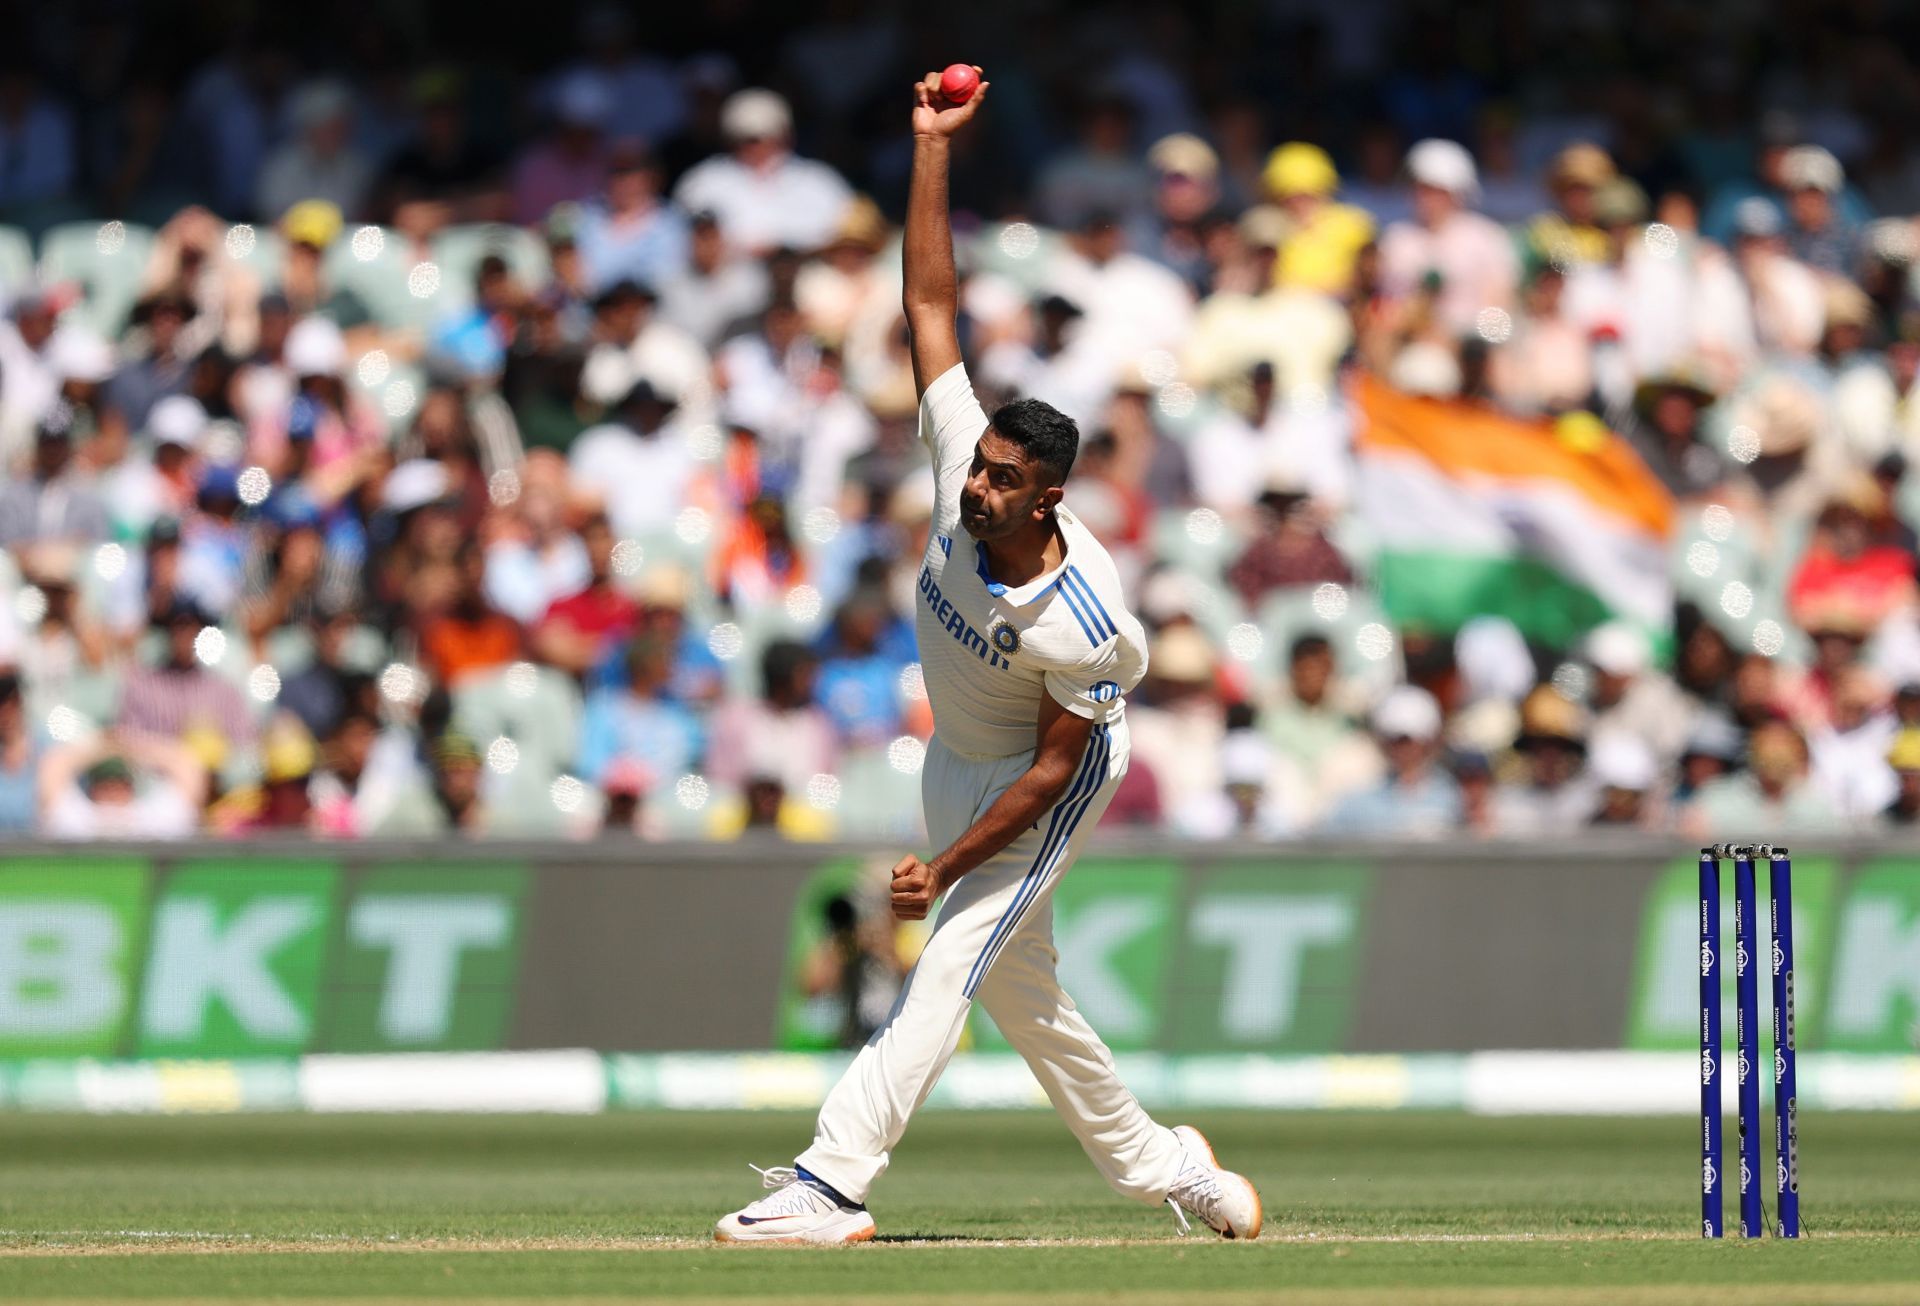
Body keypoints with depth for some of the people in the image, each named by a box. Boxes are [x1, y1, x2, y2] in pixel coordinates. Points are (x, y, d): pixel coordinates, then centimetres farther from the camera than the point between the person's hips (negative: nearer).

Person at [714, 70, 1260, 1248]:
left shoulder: (1080, 622, -35)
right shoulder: (964, 459, -22)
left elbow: (1055, 763, -24)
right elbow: (933, 302, -20)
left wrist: (949, 868, -25)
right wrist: (933, 146, -26)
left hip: (1054, 775, -8)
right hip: (961, 756, 8)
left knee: (949, 965, -17)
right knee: (1019, 989, 14)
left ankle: (833, 1185, -23)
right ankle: (1159, 1164, 28)